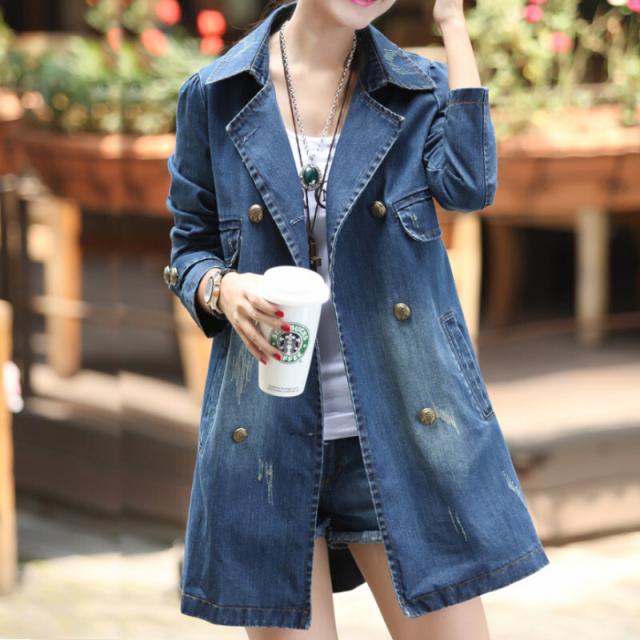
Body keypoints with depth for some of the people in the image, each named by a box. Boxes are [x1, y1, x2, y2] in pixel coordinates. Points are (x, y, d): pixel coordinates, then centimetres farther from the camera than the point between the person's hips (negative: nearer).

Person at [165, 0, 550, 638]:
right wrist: (221, 287, -11)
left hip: (397, 431, 0)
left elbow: (469, 184, -16)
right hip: (268, 431, 0)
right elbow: (190, 245, 13)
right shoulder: (214, 95, 4)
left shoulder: (418, 88, 5)